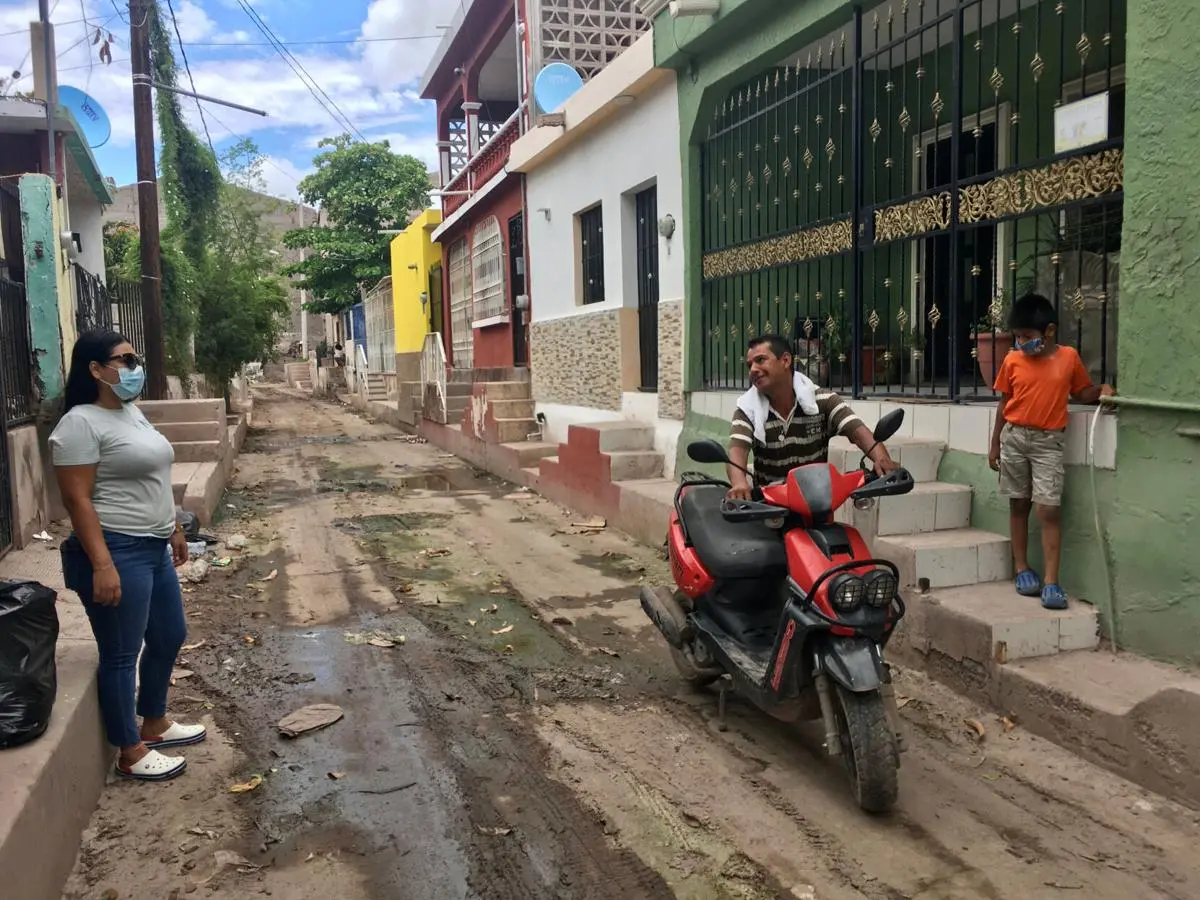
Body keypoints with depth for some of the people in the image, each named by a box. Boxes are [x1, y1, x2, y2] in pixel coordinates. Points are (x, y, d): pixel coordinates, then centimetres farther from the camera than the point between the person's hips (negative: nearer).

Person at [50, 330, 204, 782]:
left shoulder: (131, 412, 12)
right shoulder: (81, 423, -16)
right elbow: (78, 499, -20)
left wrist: (174, 529, 24)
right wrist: (102, 565, -24)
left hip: (153, 548, 10)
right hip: (117, 552, -10)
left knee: (169, 636, 19)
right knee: (121, 652, 3)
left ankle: (155, 723, 38)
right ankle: (131, 751, 18)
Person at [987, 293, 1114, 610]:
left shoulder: (1069, 357, -1)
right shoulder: (1012, 360, -1)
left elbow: (1082, 393, 11)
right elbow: (1004, 403, 6)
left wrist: (1101, 390, -11)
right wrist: (994, 444, 7)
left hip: (1049, 441, -1)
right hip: (1014, 437, 2)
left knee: (1049, 510, -6)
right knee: (1019, 505, 10)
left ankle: (1051, 581, -5)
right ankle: (1022, 569, 22)